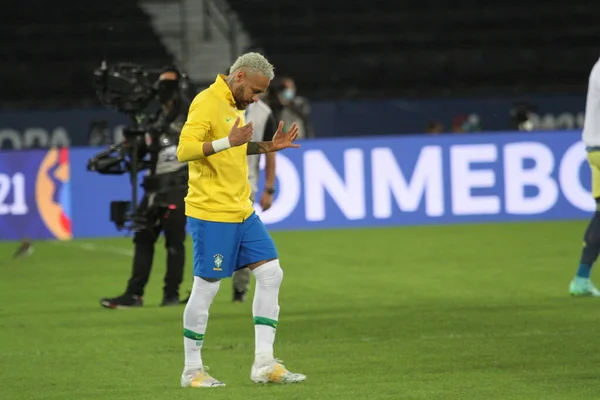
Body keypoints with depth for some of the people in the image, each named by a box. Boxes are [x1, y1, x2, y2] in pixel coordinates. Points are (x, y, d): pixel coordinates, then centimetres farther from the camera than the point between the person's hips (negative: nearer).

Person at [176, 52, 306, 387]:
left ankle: (264, 364, 5)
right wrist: (228, 142, -35)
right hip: (211, 213, -9)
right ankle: (192, 370, 10)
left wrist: (267, 147, 16)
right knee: (206, 288, -3)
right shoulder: (207, 103, -14)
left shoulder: (234, 104, 15)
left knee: (271, 274, 3)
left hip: (242, 212, 9)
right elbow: (184, 150, -24)